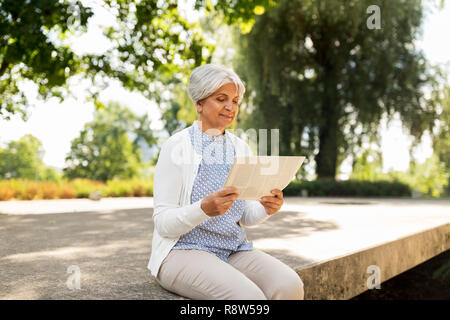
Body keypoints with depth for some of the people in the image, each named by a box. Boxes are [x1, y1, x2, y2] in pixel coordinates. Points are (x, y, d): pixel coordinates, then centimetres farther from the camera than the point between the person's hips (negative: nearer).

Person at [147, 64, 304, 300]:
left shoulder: (240, 148, 10)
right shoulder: (176, 146, -7)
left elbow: (245, 217, 12)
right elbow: (163, 223, -11)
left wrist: (266, 207, -10)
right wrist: (204, 209, -29)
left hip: (234, 249, 5)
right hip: (183, 249, -5)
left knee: (290, 286, -23)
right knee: (249, 296, -30)